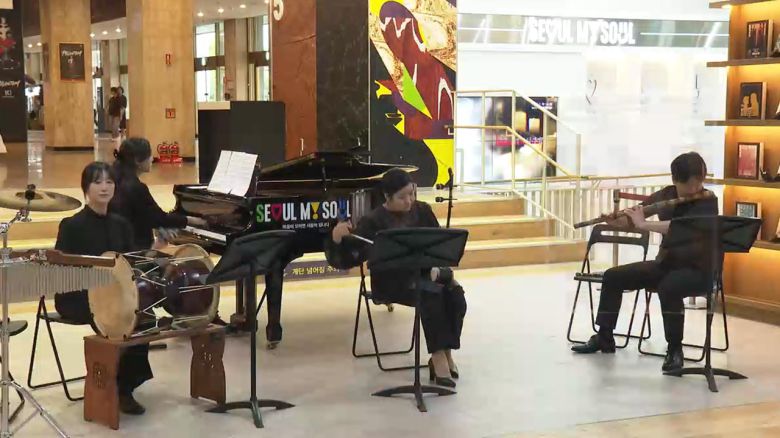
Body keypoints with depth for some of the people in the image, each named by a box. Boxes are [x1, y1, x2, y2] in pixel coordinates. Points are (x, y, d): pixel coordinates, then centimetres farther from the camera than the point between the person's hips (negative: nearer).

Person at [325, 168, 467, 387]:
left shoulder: (422, 211, 5)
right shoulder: (373, 221, -9)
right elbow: (345, 261, -14)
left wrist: (435, 265, -11)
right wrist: (337, 239, -35)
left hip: (424, 273, 5)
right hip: (392, 281, -4)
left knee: (455, 295, -26)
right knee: (431, 294, -35)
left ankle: (444, 353, -15)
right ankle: (439, 357, -30)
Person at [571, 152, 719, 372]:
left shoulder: (708, 202, -17)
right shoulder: (665, 195, 2)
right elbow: (631, 220, 10)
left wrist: (643, 224, -32)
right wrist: (614, 220, -12)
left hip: (697, 270, -7)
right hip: (665, 263, 7)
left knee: (668, 288, -38)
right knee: (613, 277, 1)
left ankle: (675, 350, -22)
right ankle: (604, 338, 14)